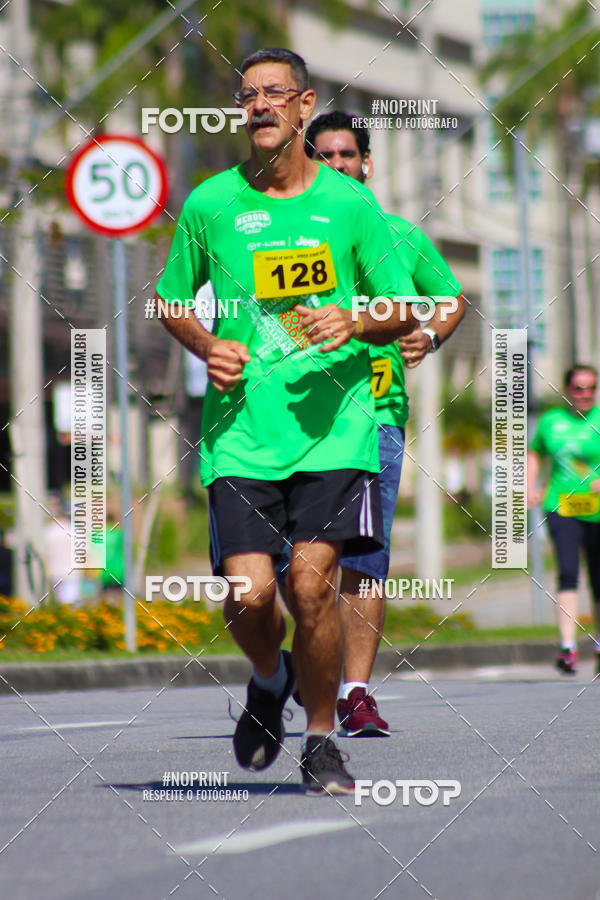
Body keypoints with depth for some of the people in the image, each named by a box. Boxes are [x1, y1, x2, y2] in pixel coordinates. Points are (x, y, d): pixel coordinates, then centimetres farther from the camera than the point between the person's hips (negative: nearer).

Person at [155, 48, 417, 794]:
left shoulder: (350, 204, 5)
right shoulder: (209, 205, 6)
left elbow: (404, 312, 10)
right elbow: (172, 302, 18)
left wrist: (354, 323, -11)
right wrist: (207, 348, -2)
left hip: (334, 426, -1)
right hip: (240, 432, 1)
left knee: (311, 585, -12)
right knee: (249, 592, -9)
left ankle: (320, 740, 9)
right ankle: (270, 680, 26)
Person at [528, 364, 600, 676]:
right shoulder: (551, 421, 9)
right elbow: (534, 453, 26)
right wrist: (530, 488, 12)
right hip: (562, 508, 1)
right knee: (568, 572, -18)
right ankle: (568, 647, -26)